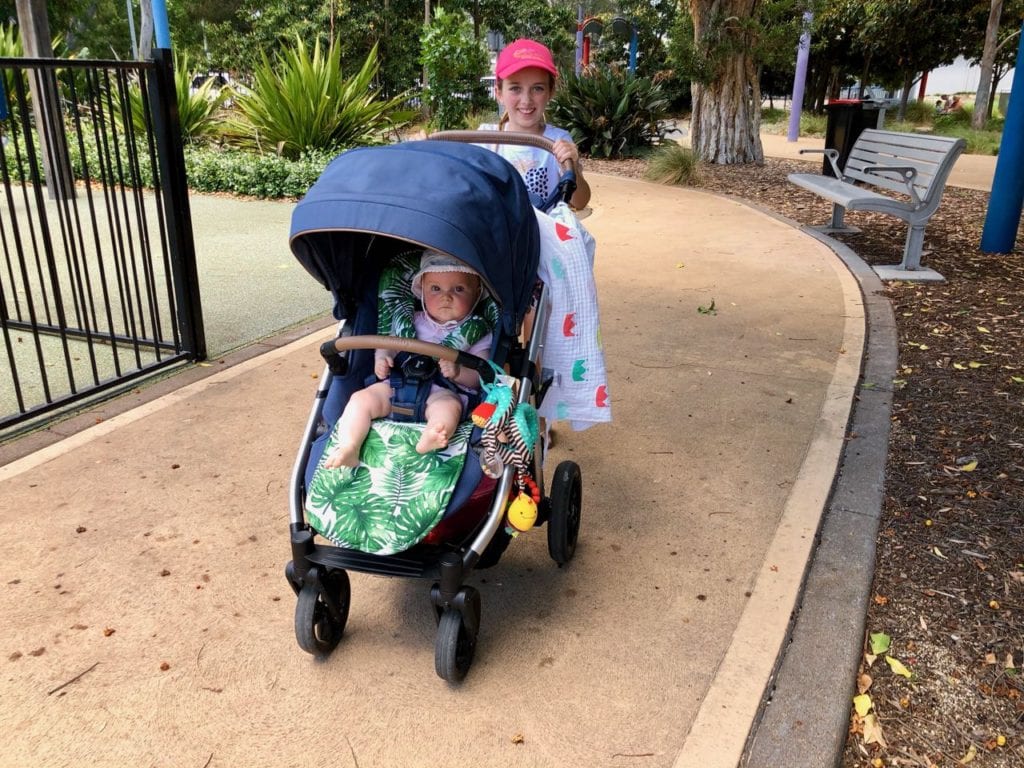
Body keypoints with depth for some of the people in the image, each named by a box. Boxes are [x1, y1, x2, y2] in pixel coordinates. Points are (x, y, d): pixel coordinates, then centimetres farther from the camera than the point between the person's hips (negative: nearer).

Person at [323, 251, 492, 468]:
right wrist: (381, 358, 1)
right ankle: (347, 448, -29)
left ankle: (427, 442, -64)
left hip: (442, 391, -4)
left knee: (449, 406, -37)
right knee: (361, 398, -15)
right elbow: (388, 344, 25)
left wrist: (458, 372, -19)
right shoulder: (413, 322, 19)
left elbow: (481, 377, 2)